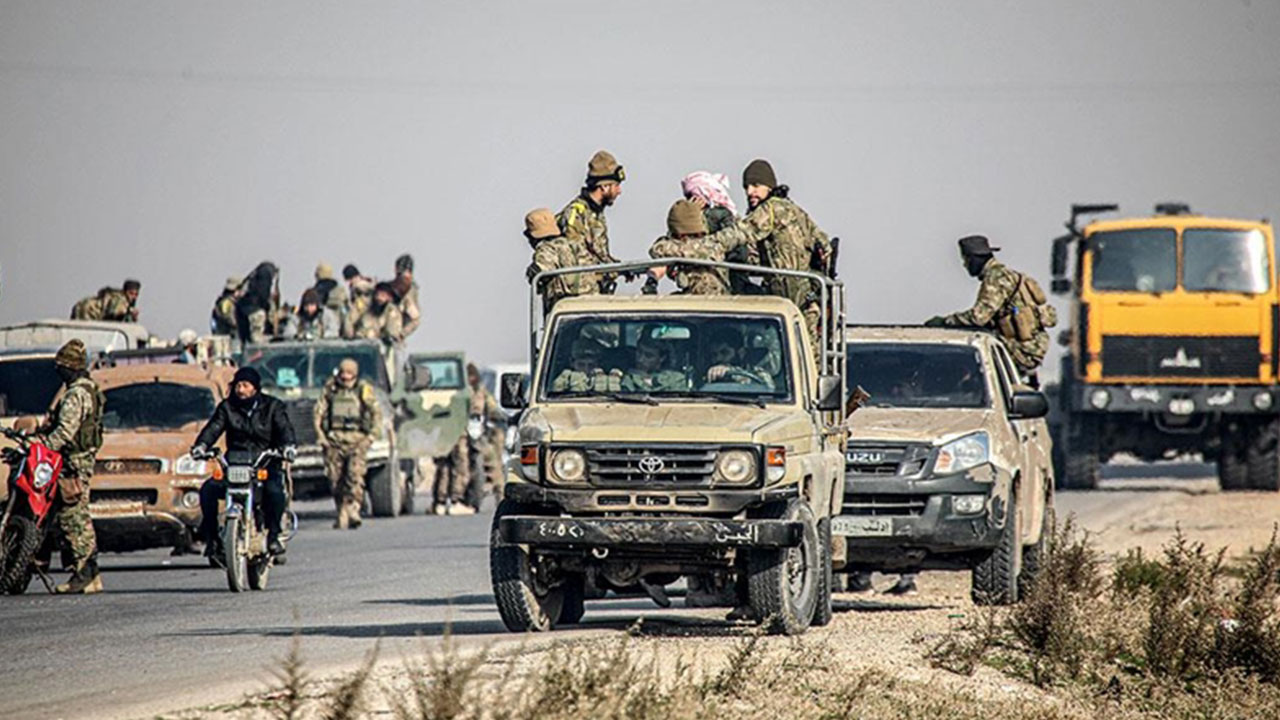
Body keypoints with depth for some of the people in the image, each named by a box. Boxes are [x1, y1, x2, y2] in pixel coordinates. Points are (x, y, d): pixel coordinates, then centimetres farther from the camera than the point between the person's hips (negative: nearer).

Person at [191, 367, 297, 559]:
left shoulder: (272, 407, 7)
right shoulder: (227, 407, 12)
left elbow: (284, 428, -7)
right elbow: (214, 427, -2)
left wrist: (289, 446, -30)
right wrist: (201, 445, -24)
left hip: (266, 465, -2)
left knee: (275, 491, -35)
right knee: (208, 489, -23)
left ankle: (273, 535, -16)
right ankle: (210, 538, -12)